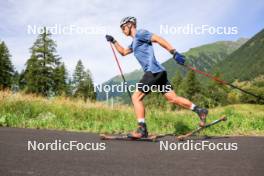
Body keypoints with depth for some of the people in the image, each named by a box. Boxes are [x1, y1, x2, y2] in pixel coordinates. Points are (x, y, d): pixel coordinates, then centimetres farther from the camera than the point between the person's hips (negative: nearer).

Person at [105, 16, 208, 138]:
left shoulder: (140, 33, 0)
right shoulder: (134, 42, 28)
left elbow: (158, 39, -12)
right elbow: (123, 52, 41)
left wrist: (174, 53, -22)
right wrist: (113, 41, 31)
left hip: (153, 71, -9)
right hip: (157, 72, 9)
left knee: (136, 97, -6)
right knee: (173, 98, 6)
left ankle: (142, 130, -7)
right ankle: (200, 110, 5)